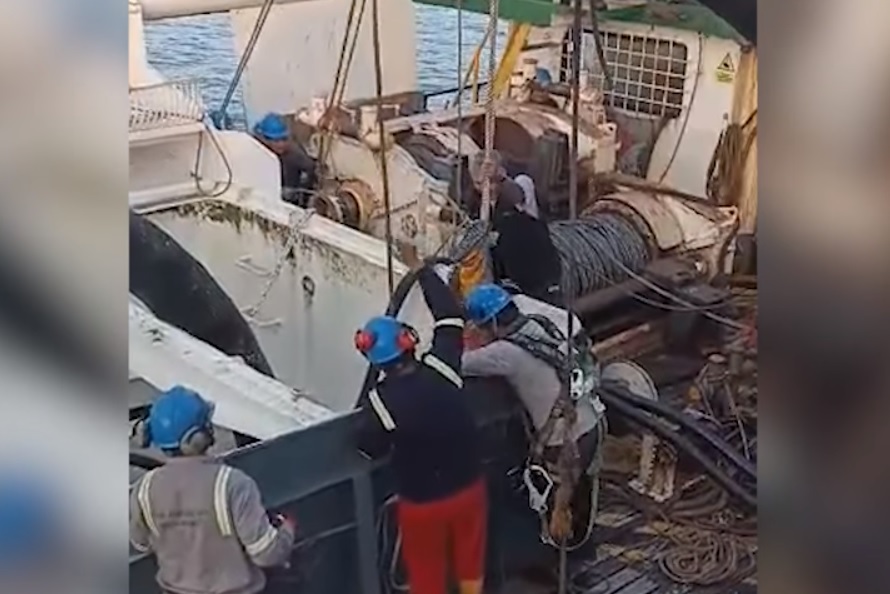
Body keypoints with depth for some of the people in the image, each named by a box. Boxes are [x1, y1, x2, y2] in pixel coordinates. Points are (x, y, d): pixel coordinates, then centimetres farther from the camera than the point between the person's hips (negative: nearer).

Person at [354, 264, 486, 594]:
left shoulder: (382, 401, -25)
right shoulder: (441, 366, -19)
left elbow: (370, 450, -9)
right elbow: (450, 315, -3)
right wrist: (423, 271, 7)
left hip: (422, 502, -3)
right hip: (469, 488, 3)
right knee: (470, 563, 26)